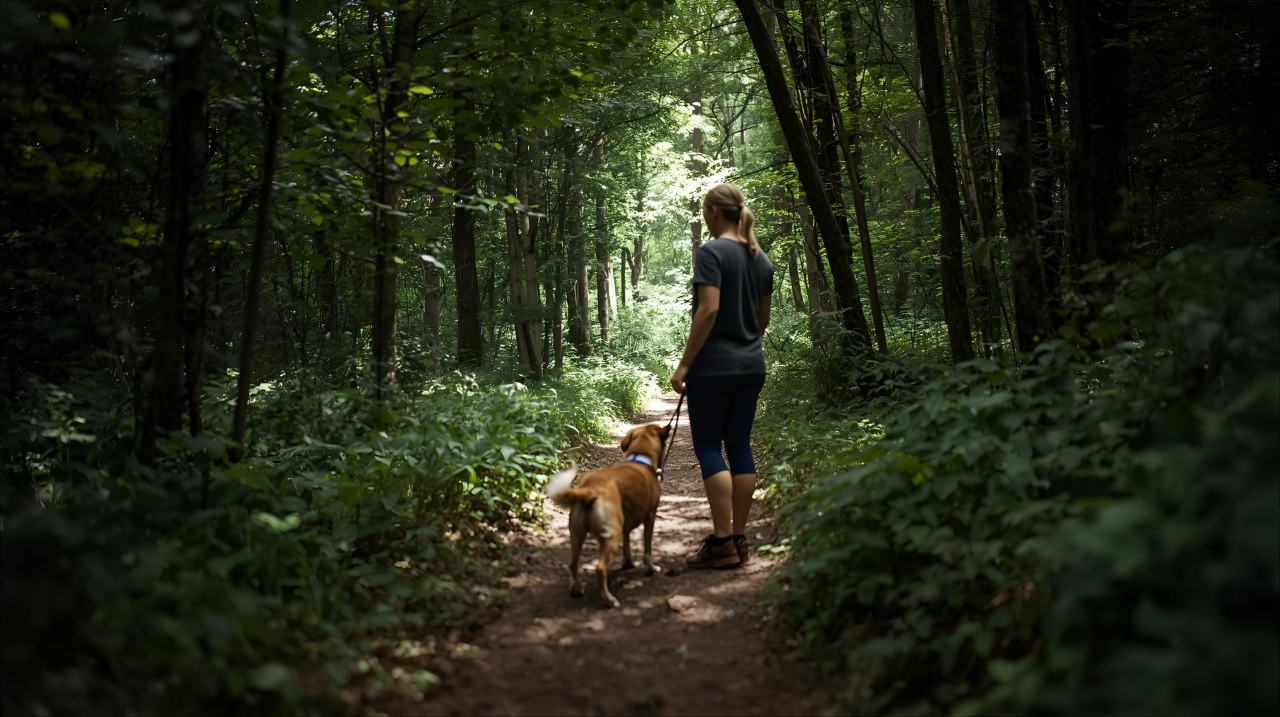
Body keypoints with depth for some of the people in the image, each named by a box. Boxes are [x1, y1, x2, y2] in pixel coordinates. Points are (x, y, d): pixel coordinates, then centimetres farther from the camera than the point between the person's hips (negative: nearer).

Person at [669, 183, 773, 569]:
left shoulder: (711, 252, -11)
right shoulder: (761, 259, 12)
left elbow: (709, 309, -20)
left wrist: (684, 363, -17)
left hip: (714, 365, -7)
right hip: (752, 365, 7)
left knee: (708, 447, -2)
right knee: (740, 445, 10)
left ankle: (722, 541, -4)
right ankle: (739, 537, 14)